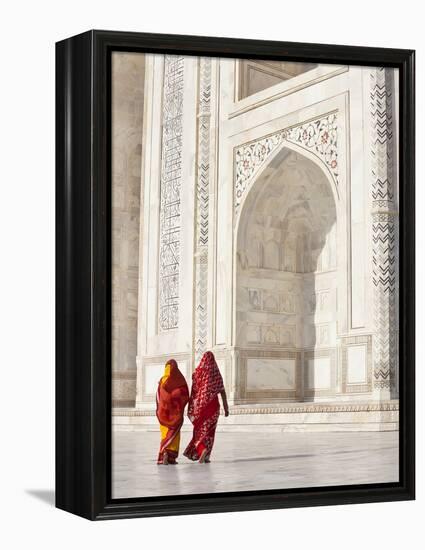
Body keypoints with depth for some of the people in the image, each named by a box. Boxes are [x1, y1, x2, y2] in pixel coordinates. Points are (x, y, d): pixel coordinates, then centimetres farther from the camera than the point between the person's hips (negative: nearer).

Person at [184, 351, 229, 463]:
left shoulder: (197, 372, -2)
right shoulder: (216, 373, -1)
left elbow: (193, 391, -5)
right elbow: (222, 391, -3)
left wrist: (191, 409, -2)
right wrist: (226, 408, 2)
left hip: (200, 403, 0)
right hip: (213, 404, 0)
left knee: (200, 429, 12)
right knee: (209, 429, 7)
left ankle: (203, 449, -10)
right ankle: (206, 456, -2)